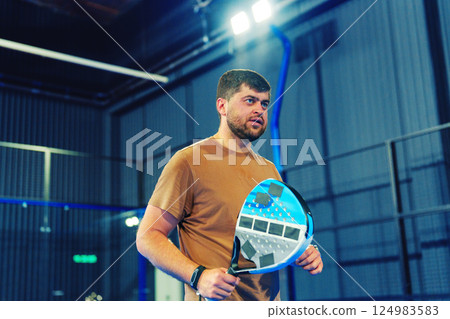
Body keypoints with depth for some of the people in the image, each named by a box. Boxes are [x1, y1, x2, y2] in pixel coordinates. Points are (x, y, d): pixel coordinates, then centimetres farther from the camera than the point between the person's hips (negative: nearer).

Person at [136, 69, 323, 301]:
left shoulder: (270, 171, 11)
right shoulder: (189, 161, -8)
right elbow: (148, 237, -11)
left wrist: (302, 254, -2)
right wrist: (198, 275, -24)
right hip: (214, 300, -5)